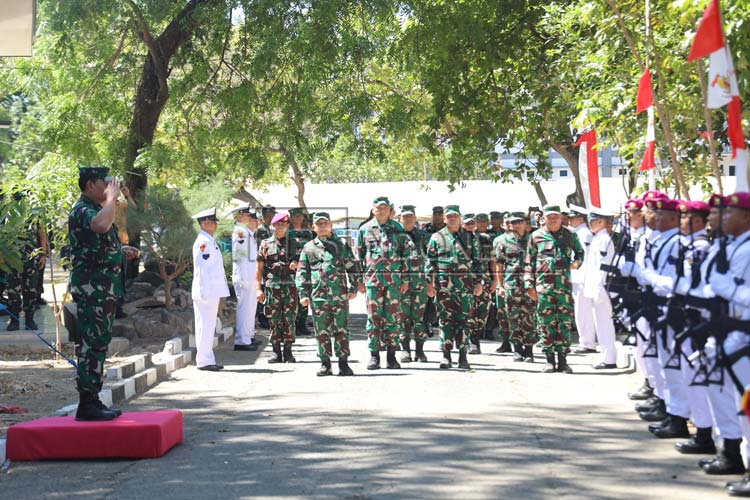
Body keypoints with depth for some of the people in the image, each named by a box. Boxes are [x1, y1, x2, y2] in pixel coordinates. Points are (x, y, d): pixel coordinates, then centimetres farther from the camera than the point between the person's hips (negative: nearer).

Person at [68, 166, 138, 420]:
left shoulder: (94, 209, 20)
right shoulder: (82, 210, -13)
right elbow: (101, 225, -37)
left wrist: (121, 250, 20)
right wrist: (111, 198, -23)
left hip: (103, 288, 11)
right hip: (92, 287, -11)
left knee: (98, 344, 12)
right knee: (91, 344, -10)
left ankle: (92, 401, 16)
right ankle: (87, 404, -8)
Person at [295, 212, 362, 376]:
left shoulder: (341, 245, 10)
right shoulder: (308, 248, 11)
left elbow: (352, 267, 9)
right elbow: (302, 273, 10)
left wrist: (353, 288, 1)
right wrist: (303, 294, 2)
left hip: (340, 294, -1)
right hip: (318, 296, 1)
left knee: (341, 329, 0)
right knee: (322, 331, 3)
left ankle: (343, 362, 5)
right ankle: (325, 364, 10)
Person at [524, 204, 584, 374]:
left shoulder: (570, 236, 9)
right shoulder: (536, 236, 7)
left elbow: (580, 251, 27)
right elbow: (529, 262, 9)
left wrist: (577, 262, 4)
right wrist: (529, 285, 2)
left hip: (564, 284, 1)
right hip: (544, 285, -1)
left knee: (565, 322, 1)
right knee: (546, 323, 0)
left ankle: (562, 360, 8)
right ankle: (550, 360, 8)